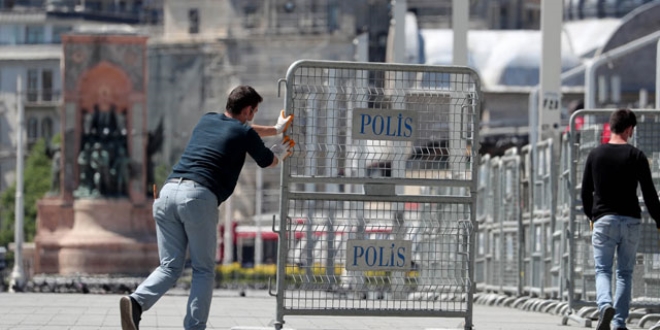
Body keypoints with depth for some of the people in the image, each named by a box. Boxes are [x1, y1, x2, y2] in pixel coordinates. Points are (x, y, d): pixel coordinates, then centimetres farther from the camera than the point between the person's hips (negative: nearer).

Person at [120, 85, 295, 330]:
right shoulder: (245, 133, 10)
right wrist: (283, 151, 53)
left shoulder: (206, 121, 26)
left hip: (168, 191, 5)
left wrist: (276, 129, 60)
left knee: (170, 267, 7)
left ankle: (137, 301, -19)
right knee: (204, 270, 8)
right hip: (199, 197, -5)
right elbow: (269, 161, 29)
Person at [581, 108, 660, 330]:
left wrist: (590, 217, 26)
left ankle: (605, 305, -27)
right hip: (631, 221, 0)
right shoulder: (636, 156, -3)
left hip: (603, 220, 0)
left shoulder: (595, 155, 3)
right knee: (625, 273, 9)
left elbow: (585, 191, 10)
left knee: (603, 270, 2)